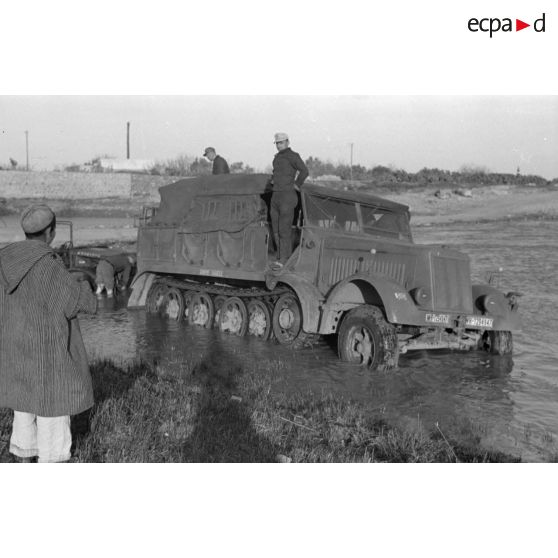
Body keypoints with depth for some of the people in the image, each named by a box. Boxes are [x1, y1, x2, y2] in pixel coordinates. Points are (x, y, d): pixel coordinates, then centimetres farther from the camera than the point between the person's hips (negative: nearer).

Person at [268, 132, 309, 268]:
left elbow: (304, 171, -21)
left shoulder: (292, 156, -9)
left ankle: (284, 260, -7)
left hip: (287, 197, -9)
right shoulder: (277, 157, 18)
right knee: (276, 230, 9)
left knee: (284, 229, -9)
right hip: (275, 196, 9)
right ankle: (282, 256, 16)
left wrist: (297, 185, -13)